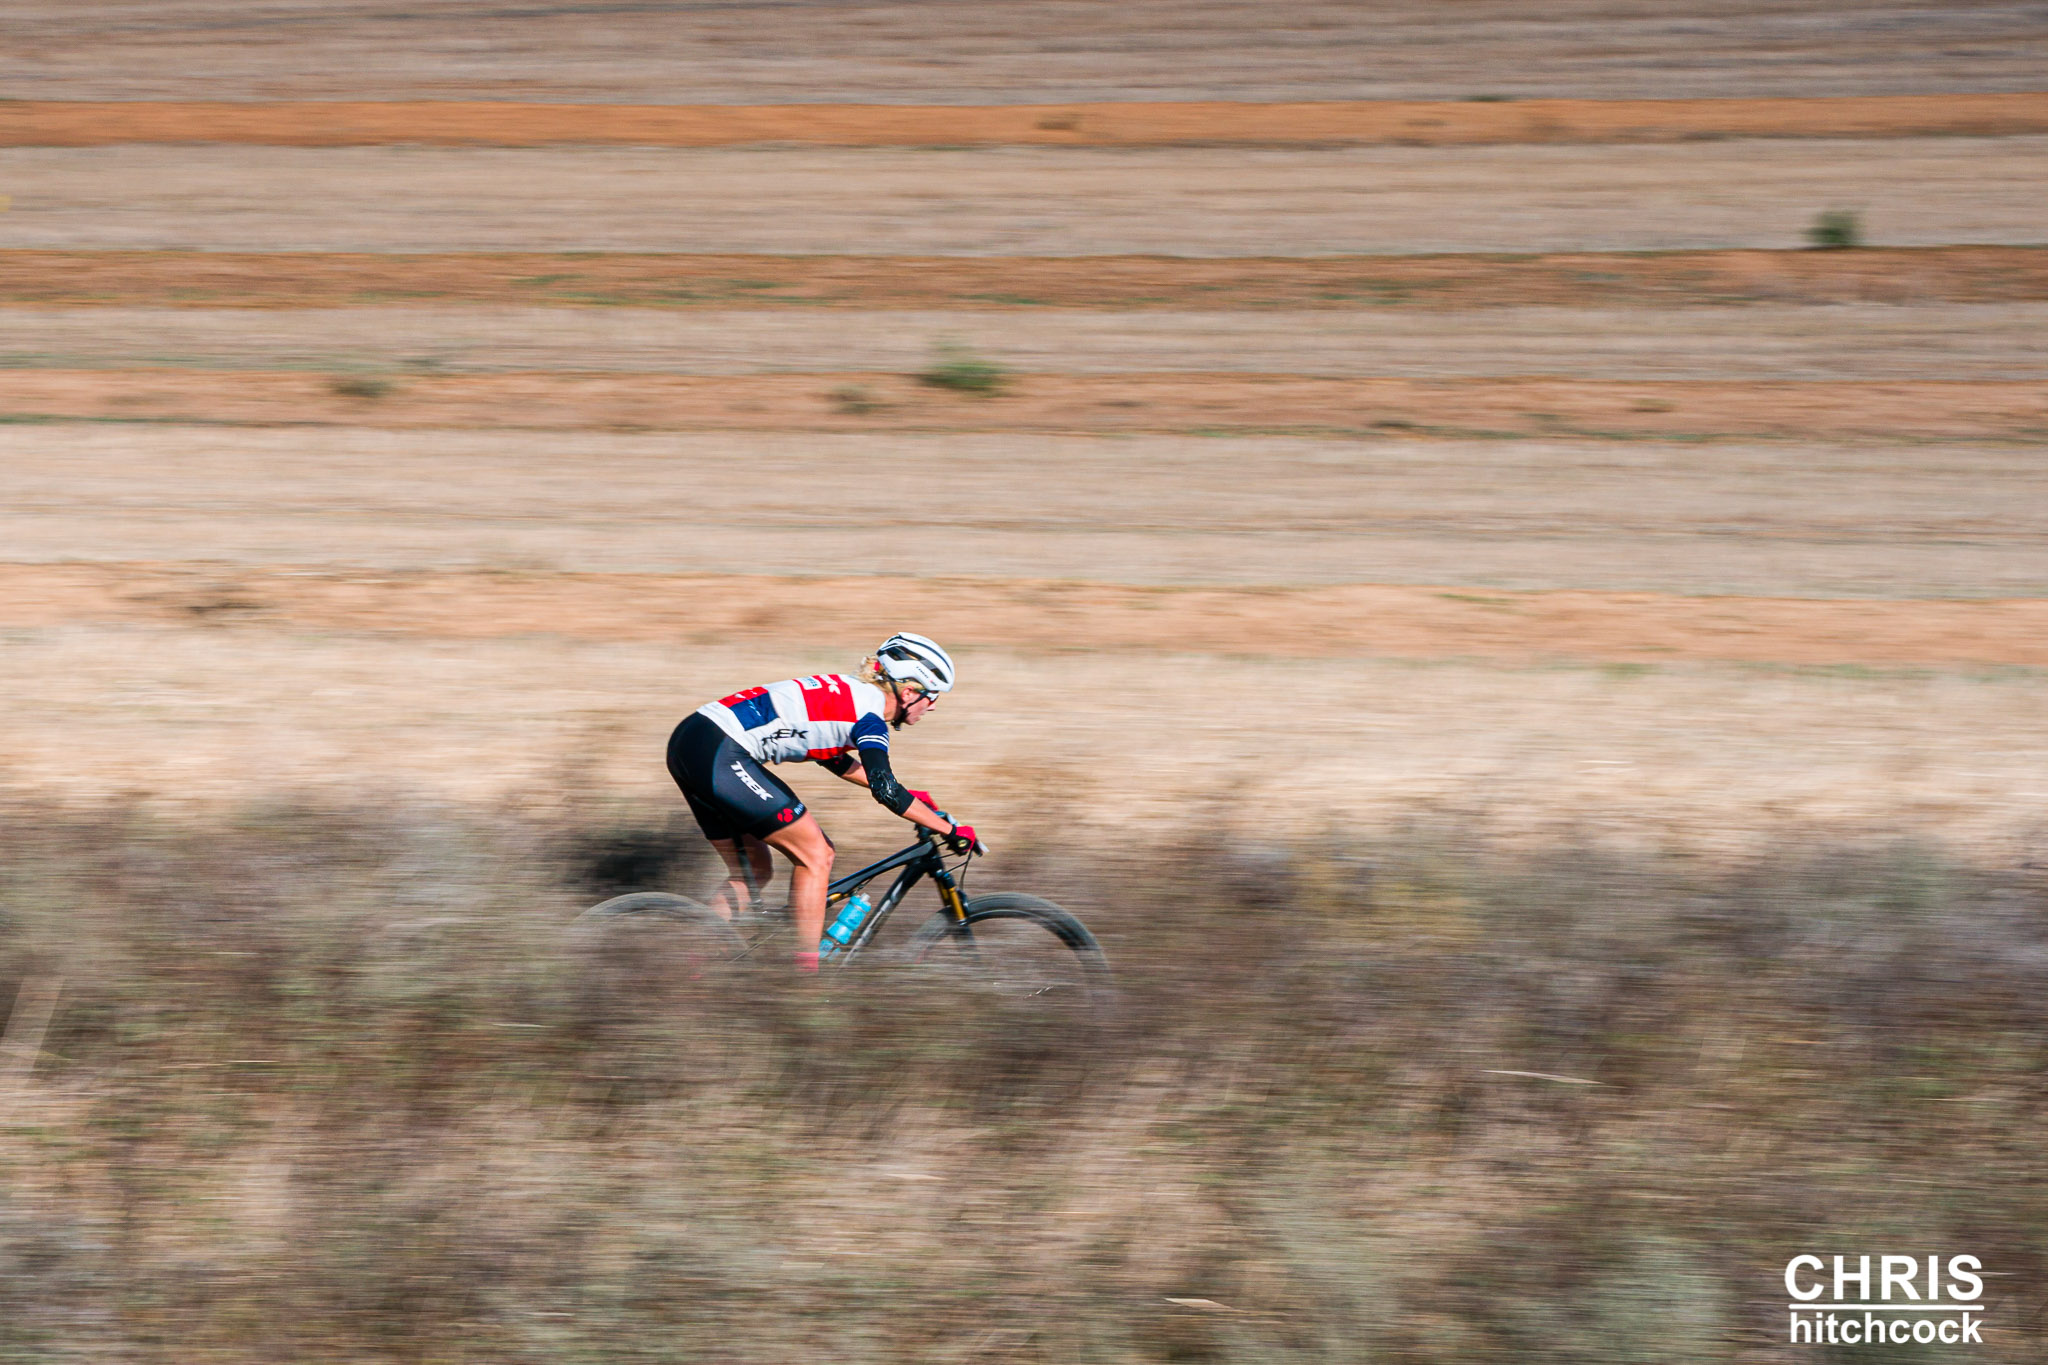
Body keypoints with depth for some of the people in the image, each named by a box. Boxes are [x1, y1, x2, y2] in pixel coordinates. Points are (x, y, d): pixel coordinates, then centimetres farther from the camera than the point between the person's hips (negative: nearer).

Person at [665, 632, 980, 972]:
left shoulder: (848, 692, 21)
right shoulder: (869, 712, -6)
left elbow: (834, 757, 37)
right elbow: (885, 789, -16)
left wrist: (909, 796, 40)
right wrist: (950, 830, -7)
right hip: (716, 755, -10)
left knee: (753, 872, 18)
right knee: (816, 855, -1)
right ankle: (805, 971, 1)